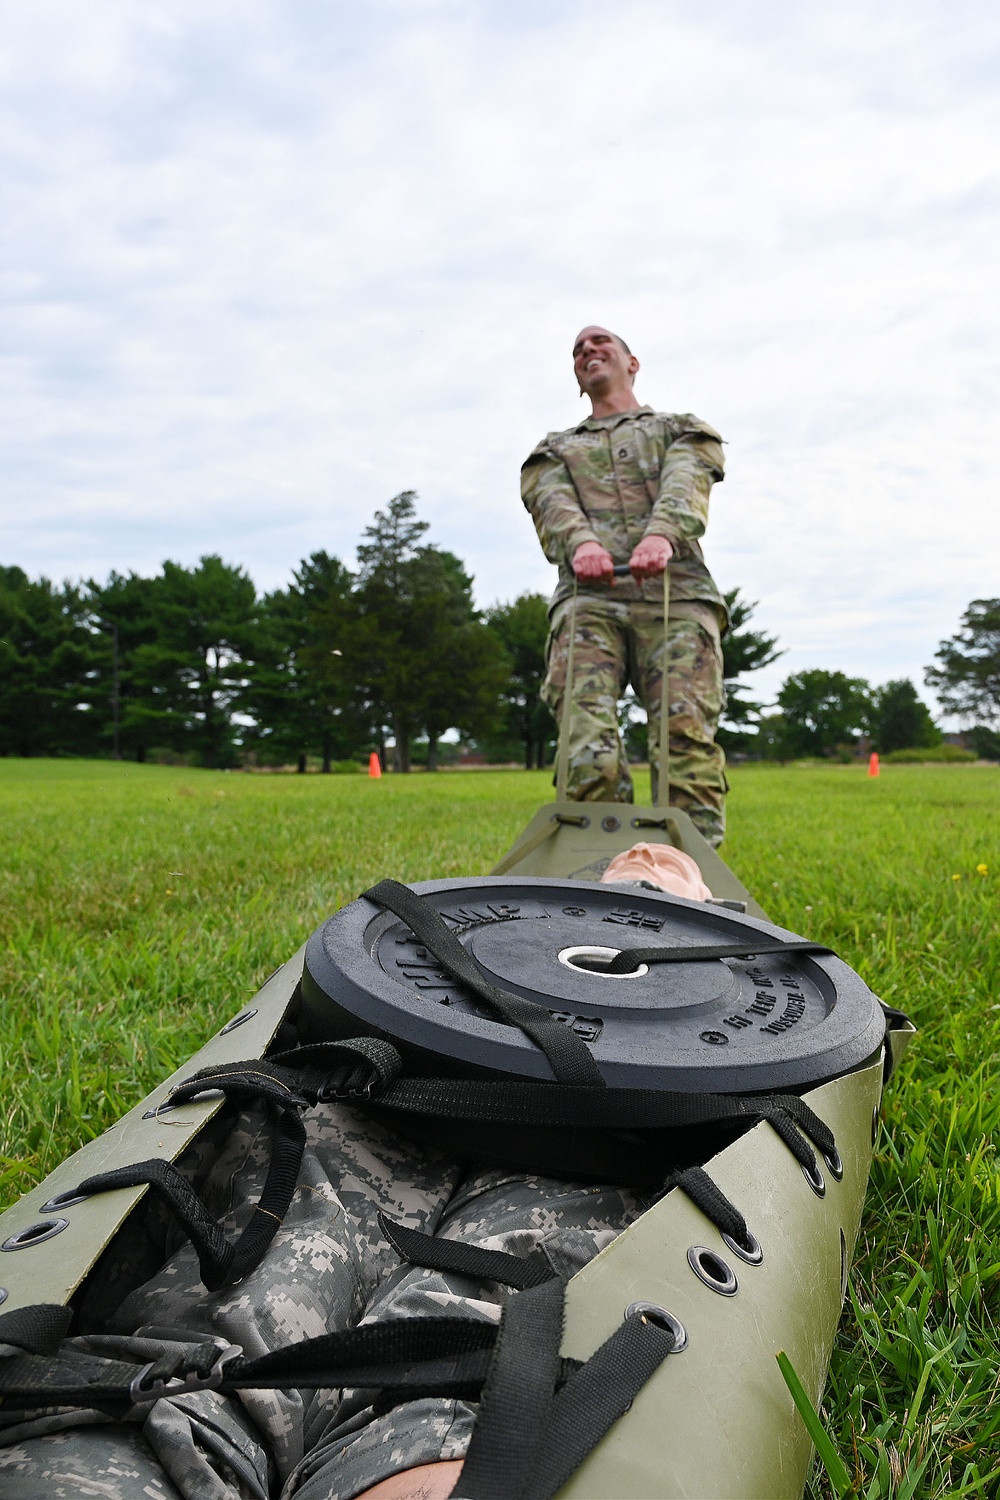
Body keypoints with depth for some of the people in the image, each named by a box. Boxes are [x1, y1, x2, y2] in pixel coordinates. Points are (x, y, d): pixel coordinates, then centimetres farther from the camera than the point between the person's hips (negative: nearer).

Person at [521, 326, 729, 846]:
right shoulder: (554, 450, 32)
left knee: (686, 727, -20)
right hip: (588, 596, 1)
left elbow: (684, 485, 4)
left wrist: (661, 534, -22)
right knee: (588, 742, -20)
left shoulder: (683, 431, 29)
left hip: (675, 593, 0)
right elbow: (553, 504, 8)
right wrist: (582, 543, -18)